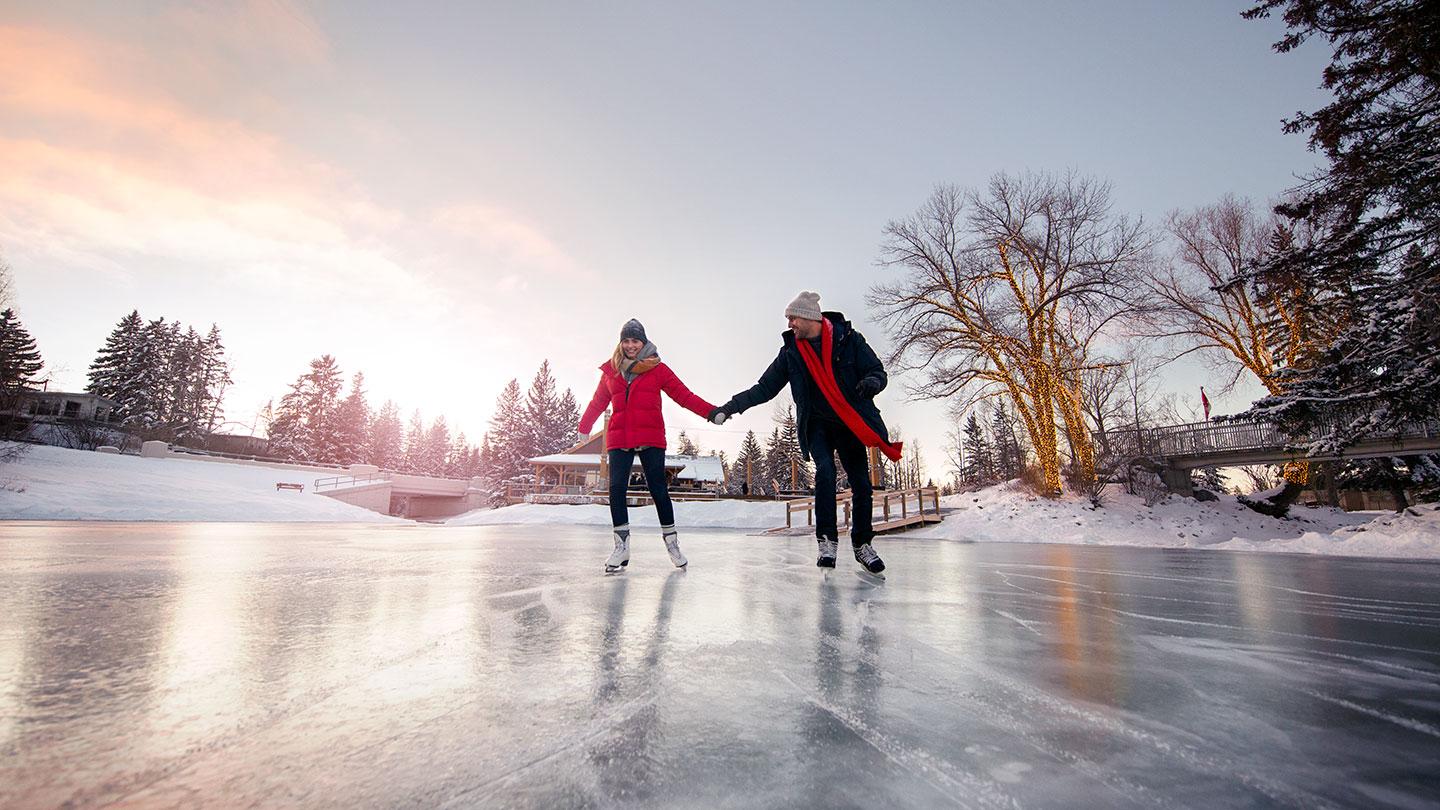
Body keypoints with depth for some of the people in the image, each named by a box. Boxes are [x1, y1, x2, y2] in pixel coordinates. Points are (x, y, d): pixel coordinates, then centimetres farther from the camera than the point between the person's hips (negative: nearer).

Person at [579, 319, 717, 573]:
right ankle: (621, 547, 4)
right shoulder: (611, 371, 13)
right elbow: (598, 402, 26)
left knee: (659, 490, -2)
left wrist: (712, 412, -11)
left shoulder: (657, 369, 4)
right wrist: (584, 427, 34)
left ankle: (671, 543, 12)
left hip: (651, 439, -2)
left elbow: (684, 396, 0)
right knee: (616, 489, -6)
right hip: (619, 440, 3)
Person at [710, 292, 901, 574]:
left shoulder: (849, 339, -6)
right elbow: (765, 388, 5)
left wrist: (872, 381, -27)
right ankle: (827, 541, -12)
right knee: (825, 471, -21)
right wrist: (731, 406, -4)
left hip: (849, 423, 0)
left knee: (861, 483, -1)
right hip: (816, 425, 1)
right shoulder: (790, 351, 2)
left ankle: (862, 544, 18)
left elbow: (878, 371, -3)